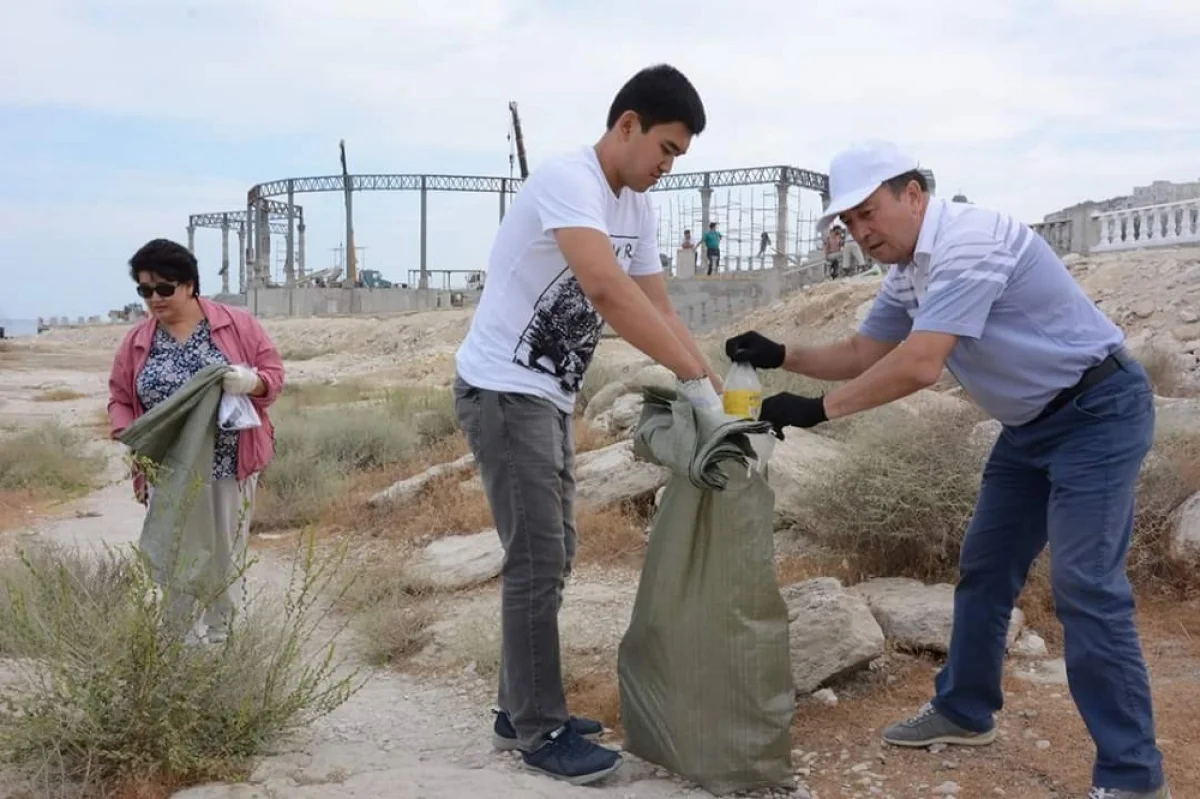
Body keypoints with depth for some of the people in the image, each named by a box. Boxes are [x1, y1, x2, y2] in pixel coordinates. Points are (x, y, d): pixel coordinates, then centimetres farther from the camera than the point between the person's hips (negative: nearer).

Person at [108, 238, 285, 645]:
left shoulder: (238, 324, -4)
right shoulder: (136, 341, 3)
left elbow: (274, 374, -1)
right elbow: (119, 398, 9)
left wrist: (250, 381, -23)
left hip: (230, 464, -1)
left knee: (226, 554, 8)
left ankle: (217, 637, 23)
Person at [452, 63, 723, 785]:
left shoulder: (638, 206, 9)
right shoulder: (568, 179, -20)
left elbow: (658, 306, 9)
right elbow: (607, 290, -35)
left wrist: (718, 389, -3)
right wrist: (695, 378, -33)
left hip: (551, 397, 10)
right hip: (504, 391, -10)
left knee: (551, 558, 14)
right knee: (537, 564, -6)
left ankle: (522, 712, 25)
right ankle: (541, 732, 6)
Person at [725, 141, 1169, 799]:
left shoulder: (967, 244, -26)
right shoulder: (907, 274, 4)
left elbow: (918, 367, -33)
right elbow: (861, 355, 12)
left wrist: (817, 409, -28)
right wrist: (780, 356, -2)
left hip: (1098, 410, -10)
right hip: (1031, 422, 10)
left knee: (1084, 586, -13)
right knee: (985, 566, 14)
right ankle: (964, 711, 29)